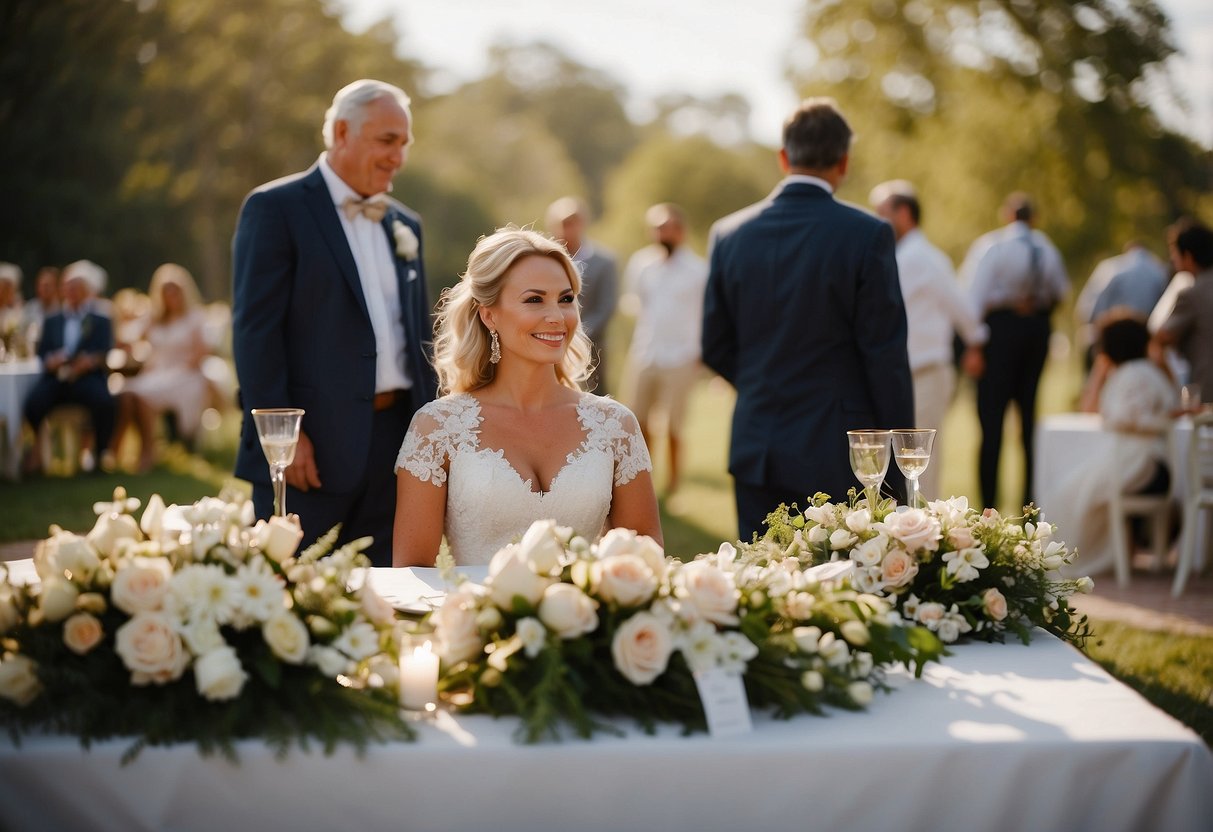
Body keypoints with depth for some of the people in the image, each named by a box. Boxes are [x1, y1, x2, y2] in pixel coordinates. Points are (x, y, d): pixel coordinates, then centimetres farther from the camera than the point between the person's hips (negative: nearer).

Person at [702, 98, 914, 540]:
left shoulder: (728, 234, 2)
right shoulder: (867, 235, -9)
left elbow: (716, 349, 8)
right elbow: (885, 353, -9)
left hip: (757, 453, 4)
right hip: (840, 455, -3)